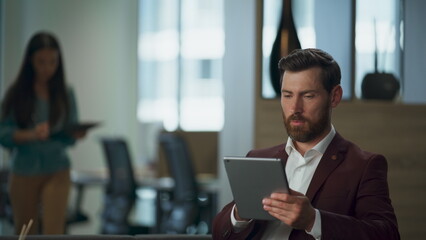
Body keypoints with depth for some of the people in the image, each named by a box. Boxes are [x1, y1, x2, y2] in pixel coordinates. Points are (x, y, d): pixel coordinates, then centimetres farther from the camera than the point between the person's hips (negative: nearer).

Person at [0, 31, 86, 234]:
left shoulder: (65, 94, 1)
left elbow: (68, 137, 6)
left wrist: (76, 134, -16)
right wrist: (31, 134, -26)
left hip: (57, 172, 0)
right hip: (24, 173, 0)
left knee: (54, 232, -10)